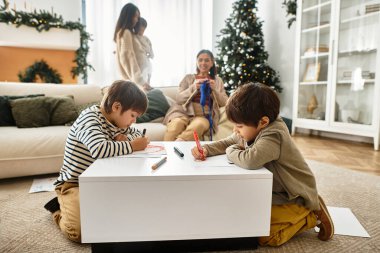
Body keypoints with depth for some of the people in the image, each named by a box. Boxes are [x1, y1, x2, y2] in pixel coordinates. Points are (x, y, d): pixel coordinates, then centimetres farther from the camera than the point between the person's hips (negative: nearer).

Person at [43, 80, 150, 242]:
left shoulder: (117, 122, 4)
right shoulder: (89, 118, -22)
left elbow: (138, 134, 15)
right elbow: (99, 149, -40)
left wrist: (124, 138, -8)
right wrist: (131, 146, -27)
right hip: (74, 184, -8)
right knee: (81, 231, -25)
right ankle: (61, 210, 10)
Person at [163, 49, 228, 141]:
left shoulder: (217, 80, 23)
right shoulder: (188, 77, 19)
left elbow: (224, 103, 13)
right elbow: (178, 99, 7)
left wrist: (214, 90, -4)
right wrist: (193, 88, -8)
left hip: (204, 115, 0)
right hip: (184, 111, 0)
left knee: (198, 125, -39)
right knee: (177, 123, -38)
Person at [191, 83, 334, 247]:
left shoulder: (273, 136, -33)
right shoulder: (253, 129, -5)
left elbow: (250, 160, -50)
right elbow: (228, 143, 9)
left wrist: (231, 151, -26)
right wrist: (206, 149, -11)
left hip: (295, 198, -9)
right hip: (274, 191, 9)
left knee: (260, 234, -20)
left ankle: (311, 216, 2)